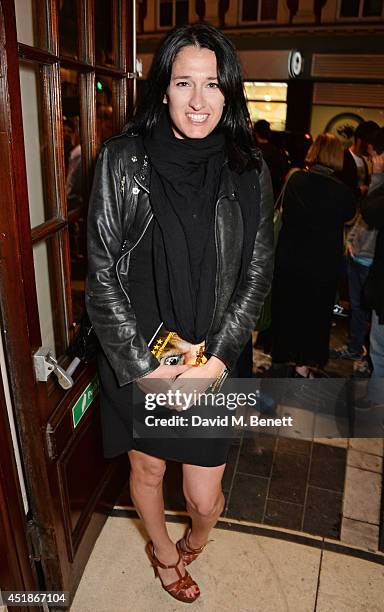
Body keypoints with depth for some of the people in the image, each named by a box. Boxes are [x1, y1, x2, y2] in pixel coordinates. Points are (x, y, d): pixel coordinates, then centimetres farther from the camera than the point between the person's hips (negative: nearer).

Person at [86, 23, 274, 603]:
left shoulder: (248, 172, -3)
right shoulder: (122, 162, -9)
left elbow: (257, 274, -1)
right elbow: (102, 276, -8)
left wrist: (217, 359, -10)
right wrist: (144, 364, -12)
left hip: (211, 363, 1)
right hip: (137, 362, 0)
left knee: (205, 497, 10)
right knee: (147, 469, 20)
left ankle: (194, 542, 52)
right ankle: (163, 553, 56)